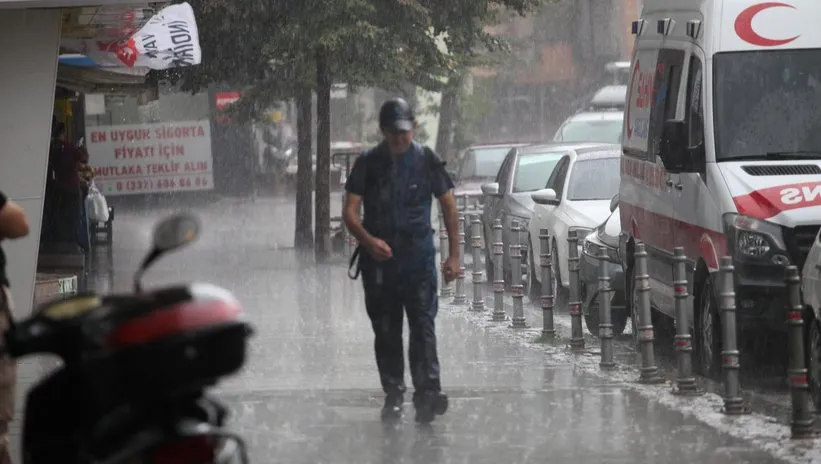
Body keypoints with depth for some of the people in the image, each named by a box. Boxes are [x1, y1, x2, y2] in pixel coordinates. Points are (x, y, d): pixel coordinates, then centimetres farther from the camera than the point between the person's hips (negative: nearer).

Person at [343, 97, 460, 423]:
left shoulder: (427, 161, 3)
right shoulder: (367, 164, 3)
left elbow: (449, 206, 10)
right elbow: (350, 212, -1)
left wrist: (453, 255, 5)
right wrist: (369, 240, -21)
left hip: (418, 257, -2)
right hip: (378, 258, 2)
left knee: (423, 326, -12)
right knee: (385, 332, 5)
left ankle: (428, 391, -18)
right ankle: (393, 394, 13)